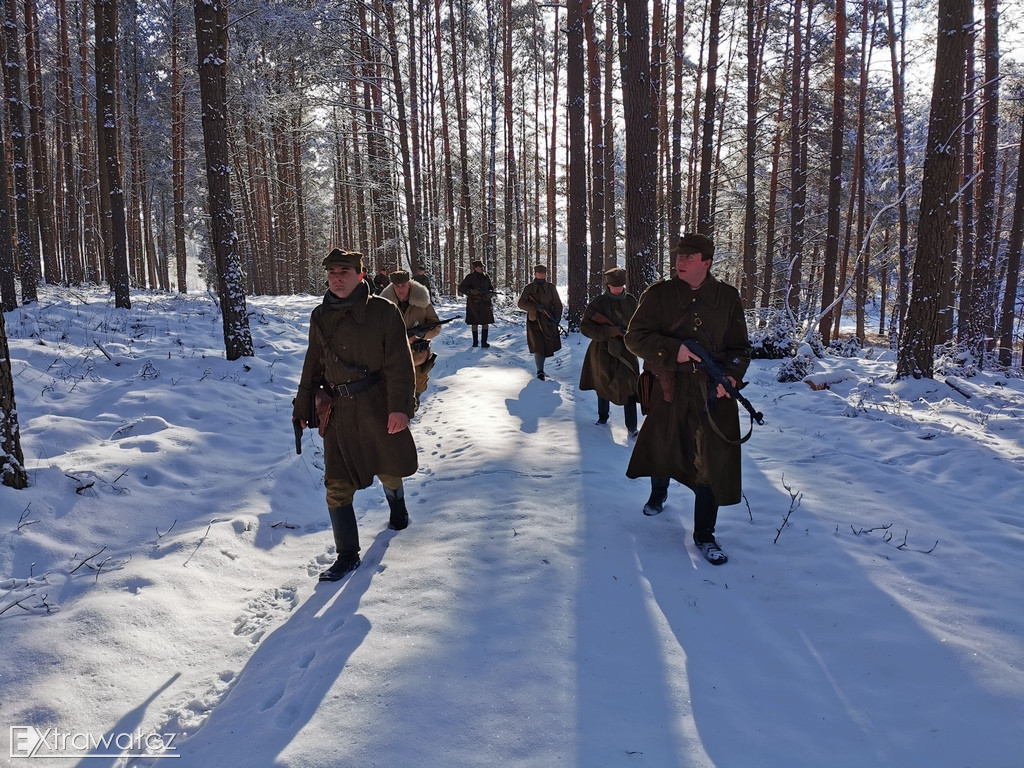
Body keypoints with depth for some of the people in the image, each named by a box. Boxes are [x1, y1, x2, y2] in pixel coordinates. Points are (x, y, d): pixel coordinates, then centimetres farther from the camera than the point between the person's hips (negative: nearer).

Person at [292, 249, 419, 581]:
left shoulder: (383, 311, -5)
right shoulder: (320, 317, 9)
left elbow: (399, 363, -10)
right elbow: (312, 366, 17)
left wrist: (399, 406, -19)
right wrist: (302, 408, 16)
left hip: (378, 408, -3)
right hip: (338, 413, 3)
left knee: (388, 470, 15)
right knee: (338, 487, 0)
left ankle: (397, 504, 51)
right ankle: (347, 555, 13)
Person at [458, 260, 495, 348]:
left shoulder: (486, 277, 11)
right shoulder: (470, 277, -3)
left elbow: (491, 288, 19)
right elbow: (461, 288, -6)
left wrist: (490, 293, -4)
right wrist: (471, 291, -20)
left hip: (485, 303, 4)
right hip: (474, 304, -4)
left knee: (485, 322, -1)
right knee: (474, 323, 1)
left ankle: (484, 341, 3)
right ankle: (475, 341, 12)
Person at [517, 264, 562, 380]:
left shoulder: (551, 288, 4)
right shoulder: (529, 288, 1)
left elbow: (558, 305, 5)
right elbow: (521, 303, -7)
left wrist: (556, 320, -8)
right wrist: (536, 307, -21)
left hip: (548, 321, 2)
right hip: (534, 321, -2)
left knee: (547, 345, 8)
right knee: (538, 346, -13)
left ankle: (540, 369, 31)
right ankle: (540, 371, -8)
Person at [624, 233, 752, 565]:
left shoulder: (728, 297, 2)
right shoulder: (658, 295, -2)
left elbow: (741, 347, 6)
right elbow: (634, 337, -7)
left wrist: (731, 375, -14)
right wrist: (673, 349, -22)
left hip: (713, 395, 0)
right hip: (668, 391, 0)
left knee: (711, 463, -1)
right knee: (661, 449, 18)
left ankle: (704, 536, 16)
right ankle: (658, 493, 54)